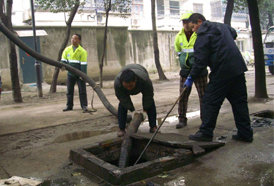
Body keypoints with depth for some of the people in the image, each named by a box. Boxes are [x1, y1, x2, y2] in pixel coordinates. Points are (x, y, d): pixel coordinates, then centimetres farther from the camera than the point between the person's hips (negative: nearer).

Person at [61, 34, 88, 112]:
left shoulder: (82, 51, -9)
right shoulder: (67, 49, 5)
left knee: (82, 90, 0)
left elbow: (84, 64, -12)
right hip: (70, 74, 5)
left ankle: (84, 106, 6)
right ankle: (69, 106, 22)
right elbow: (63, 60, 9)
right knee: (69, 90, 11)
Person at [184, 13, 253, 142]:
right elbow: (234, 34, 40)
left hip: (222, 72, -8)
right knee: (239, 102, 12)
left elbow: (200, 60, -13)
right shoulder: (222, 26, 18)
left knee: (210, 102, 1)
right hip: (238, 69, 9)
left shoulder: (203, 35, -8)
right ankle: (245, 133, 17)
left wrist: (191, 78, -6)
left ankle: (205, 132, 7)